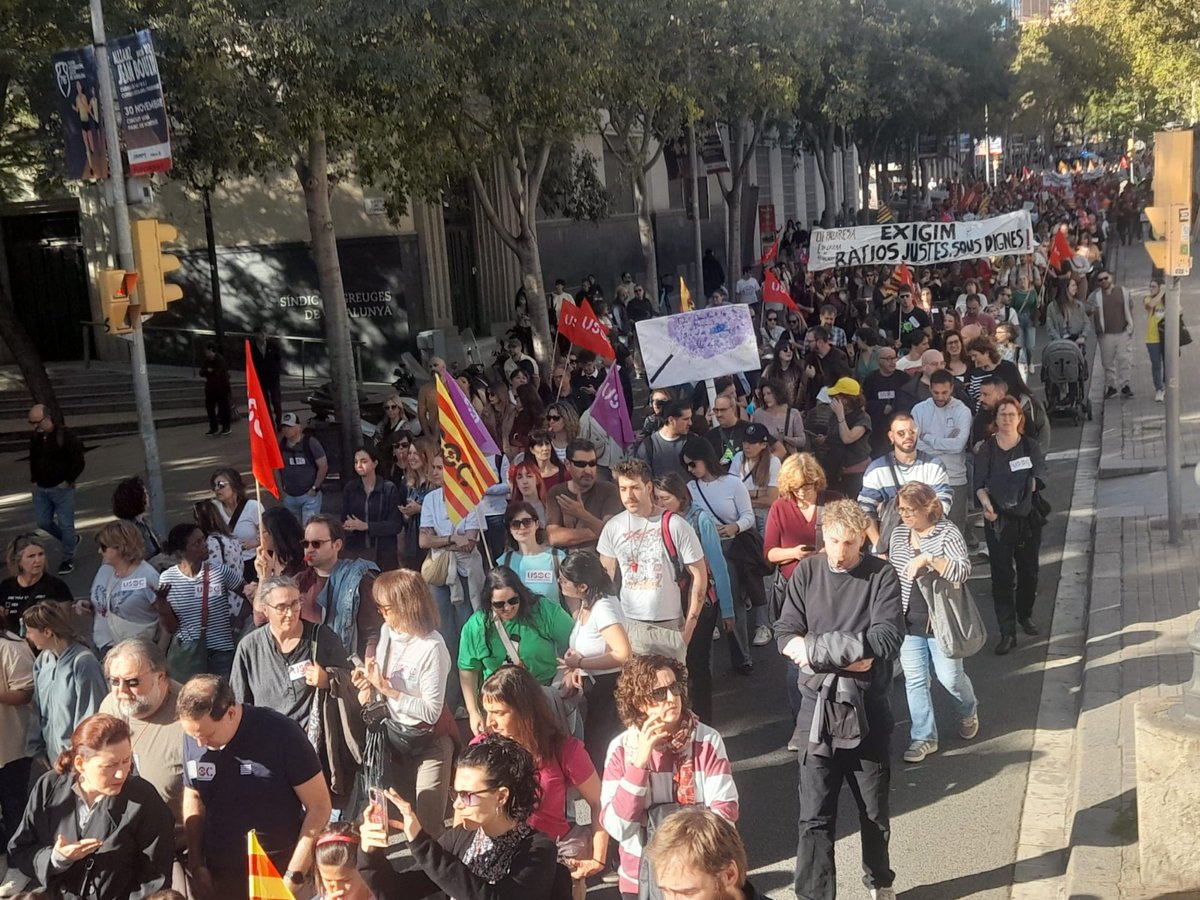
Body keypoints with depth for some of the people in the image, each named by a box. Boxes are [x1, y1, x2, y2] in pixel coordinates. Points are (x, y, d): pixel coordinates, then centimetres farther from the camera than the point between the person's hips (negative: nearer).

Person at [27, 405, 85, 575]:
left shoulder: (65, 435, -16)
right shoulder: (35, 437, 2)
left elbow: (79, 462, -12)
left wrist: (68, 481, -13)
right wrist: (34, 479, 10)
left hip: (62, 489, -6)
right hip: (41, 489, 6)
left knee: (65, 524, -1)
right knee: (43, 522, 11)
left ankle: (68, 559, 13)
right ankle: (71, 540, 34)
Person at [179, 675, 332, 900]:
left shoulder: (279, 733, -18)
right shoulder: (193, 734, -7)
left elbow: (319, 806, -12)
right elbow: (193, 797, 9)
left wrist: (293, 877, -12)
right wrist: (196, 866, 6)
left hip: (277, 874, -3)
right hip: (218, 875, 4)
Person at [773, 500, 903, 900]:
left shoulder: (882, 576, -4)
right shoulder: (806, 572, 1)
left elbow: (888, 639, -16)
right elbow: (785, 636, -3)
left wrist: (815, 649, -18)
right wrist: (849, 655, -17)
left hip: (868, 711, 0)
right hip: (818, 708, 0)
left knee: (874, 810, 17)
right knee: (815, 816, -2)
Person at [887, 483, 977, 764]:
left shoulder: (948, 534, -13)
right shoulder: (898, 534, 4)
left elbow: (963, 571, -25)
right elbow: (890, 571, 16)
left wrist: (928, 558, -37)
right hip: (908, 623, 4)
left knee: (950, 677, 9)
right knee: (914, 680, 6)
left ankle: (968, 713, 40)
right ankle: (923, 738, 18)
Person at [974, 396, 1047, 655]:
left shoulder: (1030, 447, 3)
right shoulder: (986, 449, 0)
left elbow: (1039, 476, -7)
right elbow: (979, 484, -6)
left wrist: (1027, 486, -27)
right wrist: (985, 502, -25)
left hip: (1028, 517, 2)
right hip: (998, 520, -2)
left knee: (1029, 571, 13)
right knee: (1002, 575, -5)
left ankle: (1025, 615, 38)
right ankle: (1007, 632, -2)